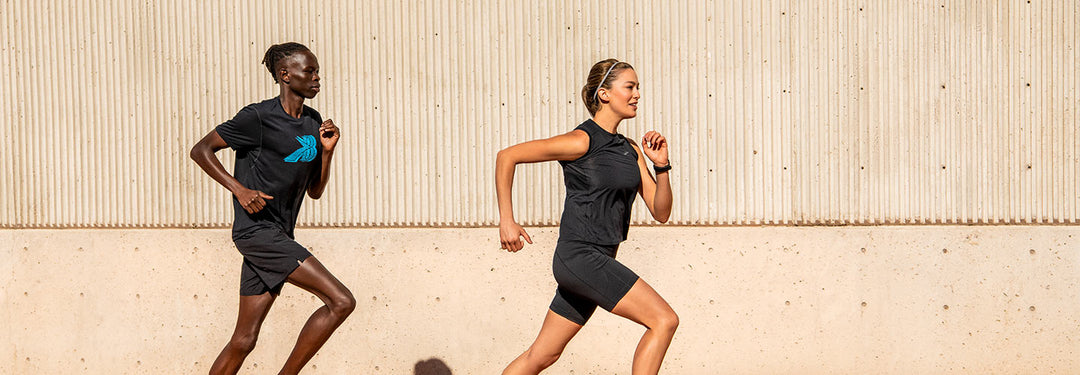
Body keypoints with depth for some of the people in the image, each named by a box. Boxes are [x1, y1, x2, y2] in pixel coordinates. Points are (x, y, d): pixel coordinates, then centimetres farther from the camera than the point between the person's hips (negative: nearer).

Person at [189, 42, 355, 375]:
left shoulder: (313, 122, 13)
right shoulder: (258, 117, -10)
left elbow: (315, 191, 17)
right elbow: (201, 150, -6)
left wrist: (327, 151, 1)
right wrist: (239, 189, -18)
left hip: (279, 237, 8)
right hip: (257, 231, -8)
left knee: (244, 341, 9)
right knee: (341, 301, -15)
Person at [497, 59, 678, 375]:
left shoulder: (632, 150, 12)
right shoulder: (582, 141, -10)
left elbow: (661, 212, 10)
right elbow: (507, 156, -8)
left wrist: (662, 166, -6)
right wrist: (506, 221, -9)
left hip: (600, 263, 8)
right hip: (580, 257, -8)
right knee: (664, 320, -15)